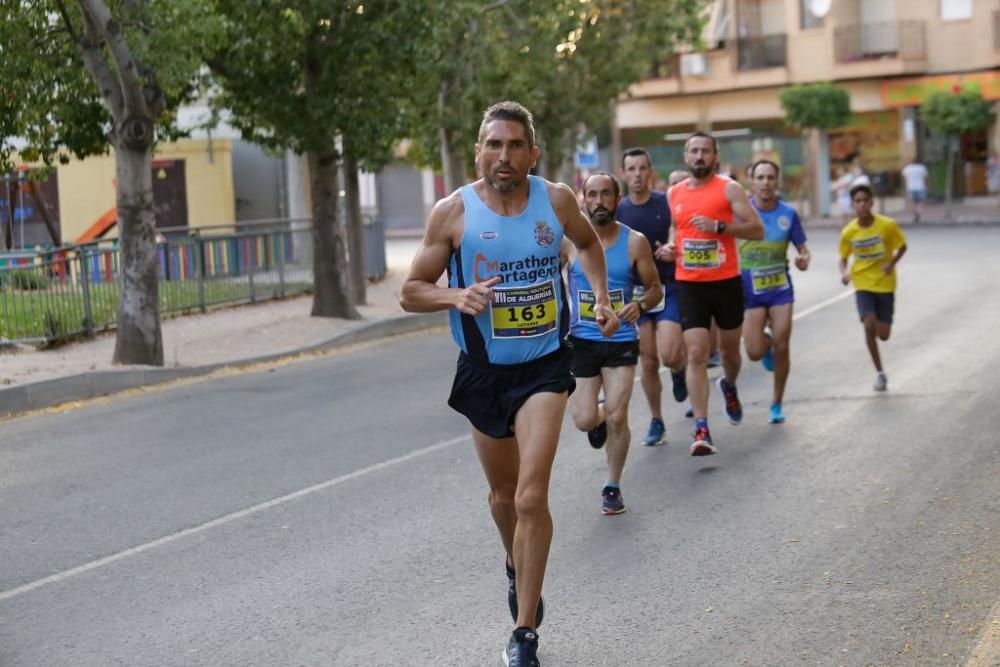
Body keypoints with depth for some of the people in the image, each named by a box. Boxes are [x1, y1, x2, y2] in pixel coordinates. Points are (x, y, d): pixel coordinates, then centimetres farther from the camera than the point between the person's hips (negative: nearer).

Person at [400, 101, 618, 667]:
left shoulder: (557, 201, -5)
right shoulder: (453, 212, -10)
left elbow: (589, 242, 18)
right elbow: (411, 292, -4)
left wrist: (602, 297, 5)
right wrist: (456, 297, -23)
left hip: (544, 365, -1)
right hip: (484, 370, 1)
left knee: (531, 498, -14)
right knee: (504, 494, 18)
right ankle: (518, 569, 51)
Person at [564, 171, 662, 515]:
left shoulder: (635, 242, -4)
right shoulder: (569, 240, -3)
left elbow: (655, 288, 4)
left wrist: (641, 305, -17)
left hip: (621, 341, 0)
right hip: (580, 341, 1)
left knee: (617, 417, -7)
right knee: (585, 420, -4)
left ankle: (613, 487, 14)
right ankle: (600, 417, 35)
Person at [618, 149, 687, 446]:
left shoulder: (668, 203, -4)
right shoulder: (618, 210, 3)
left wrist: (674, 251, -21)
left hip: (669, 288, -2)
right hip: (635, 291, 2)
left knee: (669, 355, -17)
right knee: (648, 361, 4)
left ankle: (679, 371, 20)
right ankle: (656, 421, 19)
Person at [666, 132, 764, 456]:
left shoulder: (729, 189, -4)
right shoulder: (673, 194, 8)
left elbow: (757, 229, -9)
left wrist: (719, 226, -21)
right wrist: (670, 246, 4)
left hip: (726, 282, -1)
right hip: (689, 284, 1)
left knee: (729, 347, 16)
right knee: (696, 354, -11)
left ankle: (730, 387, 51)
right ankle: (701, 430, -14)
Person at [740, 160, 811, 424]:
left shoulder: (788, 213, -2)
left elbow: (803, 247, 6)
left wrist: (804, 258, -17)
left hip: (780, 288, 1)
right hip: (749, 290, -1)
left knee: (781, 347, -4)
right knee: (755, 352, -7)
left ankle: (777, 404, 14)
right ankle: (766, 344, 32)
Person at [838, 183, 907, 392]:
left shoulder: (887, 225, -12)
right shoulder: (848, 232, -7)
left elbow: (902, 247, 1)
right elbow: (843, 257, 6)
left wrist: (892, 263, -17)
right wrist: (844, 272, -15)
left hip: (885, 284, 0)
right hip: (863, 284, 0)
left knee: (883, 334, 0)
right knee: (869, 326, -19)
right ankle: (880, 373, -3)